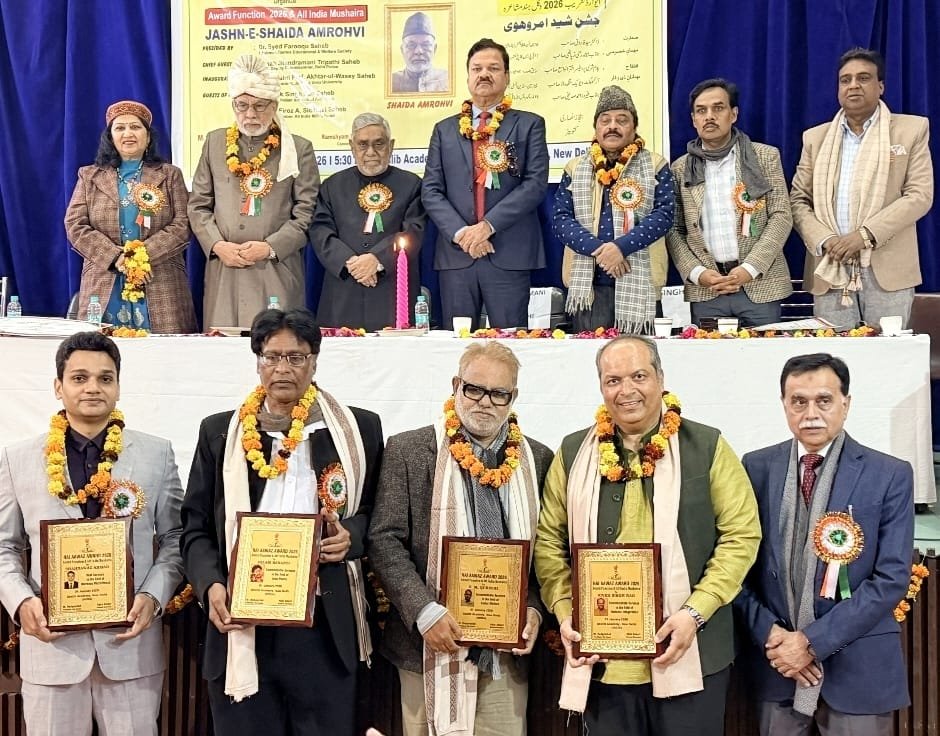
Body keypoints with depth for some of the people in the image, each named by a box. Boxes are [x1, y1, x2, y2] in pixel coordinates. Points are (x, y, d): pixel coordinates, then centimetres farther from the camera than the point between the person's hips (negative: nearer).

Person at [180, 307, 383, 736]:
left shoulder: (359, 429, 6)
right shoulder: (220, 433, 8)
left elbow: (375, 512, 13)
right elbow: (196, 528, 9)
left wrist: (351, 535, -8)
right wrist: (210, 585, -8)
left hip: (326, 628, 0)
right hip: (241, 625, 1)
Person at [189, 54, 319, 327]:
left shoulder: (299, 149, 5)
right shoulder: (214, 143, 14)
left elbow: (307, 213, 0)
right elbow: (198, 205, 12)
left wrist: (270, 247, -11)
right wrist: (217, 245, -4)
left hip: (277, 272, -2)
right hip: (223, 271, 2)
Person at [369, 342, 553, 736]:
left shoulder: (537, 460, 6)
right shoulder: (408, 450, -2)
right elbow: (385, 541, -5)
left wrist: (534, 608, -6)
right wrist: (424, 612, -15)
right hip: (431, 644, -2)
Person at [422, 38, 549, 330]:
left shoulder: (529, 125, 8)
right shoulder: (445, 130, 15)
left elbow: (536, 183, -4)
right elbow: (431, 190, 8)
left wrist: (489, 225, -13)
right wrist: (459, 232, -9)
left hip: (509, 256, -2)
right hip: (456, 255, 2)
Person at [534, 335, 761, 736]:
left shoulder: (706, 447, -1)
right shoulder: (574, 453, 7)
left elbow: (741, 535, -3)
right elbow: (549, 541, 9)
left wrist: (695, 613, -12)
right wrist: (565, 613, -4)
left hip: (689, 657, -2)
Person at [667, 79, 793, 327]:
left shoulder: (766, 157, 6)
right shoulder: (681, 169, 9)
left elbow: (781, 216, 0)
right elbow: (673, 230, 7)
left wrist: (750, 268, -11)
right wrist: (696, 273, -8)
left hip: (759, 284, 0)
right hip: (705, 291, 1)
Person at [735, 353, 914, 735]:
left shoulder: (890, 475, -5)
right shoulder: (756, 468, 1)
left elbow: (892, 578, -9)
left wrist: (814, 641, -13)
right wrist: (768, 633, -10)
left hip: (857, 665, -1)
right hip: (775, 658, 2)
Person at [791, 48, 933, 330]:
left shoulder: (911, 129, 7)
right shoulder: (815, 137, 14)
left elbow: (920, 195, -3)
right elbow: (798, 199, 9)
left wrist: (865, 235, -14)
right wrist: (825, 241, -10)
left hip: (888, 269, -2)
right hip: (830, 270, 2)